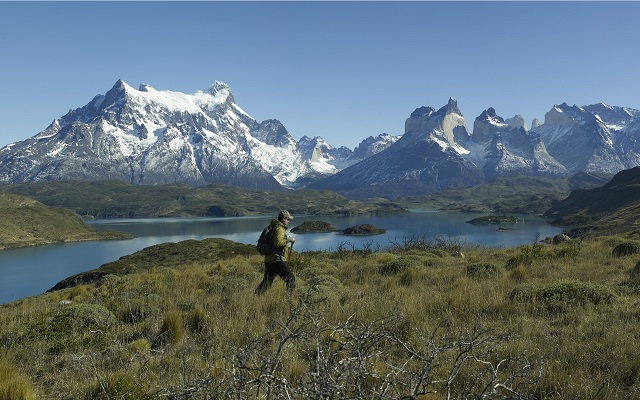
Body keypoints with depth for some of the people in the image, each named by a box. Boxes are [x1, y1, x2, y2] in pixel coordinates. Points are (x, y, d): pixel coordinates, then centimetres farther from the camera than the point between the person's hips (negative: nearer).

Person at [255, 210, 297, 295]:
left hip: (269, 260, 10)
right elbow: (278, 242, -25)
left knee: (266, 282, 17)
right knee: (290, 279, -5)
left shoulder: (273, 227, 19)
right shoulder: (279, 228, -12)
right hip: (278, 260, -10)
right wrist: (289, 240, -14)